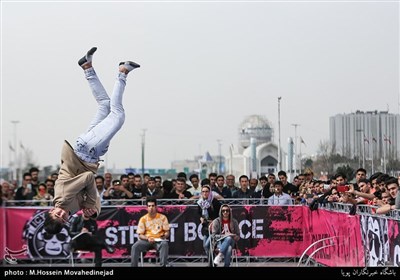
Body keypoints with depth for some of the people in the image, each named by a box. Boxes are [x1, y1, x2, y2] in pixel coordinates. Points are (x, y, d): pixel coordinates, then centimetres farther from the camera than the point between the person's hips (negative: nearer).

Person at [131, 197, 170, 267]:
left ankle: (163, 264, -38)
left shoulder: (162, 217, 4)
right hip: (146, 240, 1)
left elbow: (167, 232, 7)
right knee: (135, 247, -28)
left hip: (159, 241, -1)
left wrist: (165, 236, -18)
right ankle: (134, 265, -25)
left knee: (164, 244, -37)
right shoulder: (143, 219, 4)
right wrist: (148, 238, -17)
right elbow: (140, 235, 3)